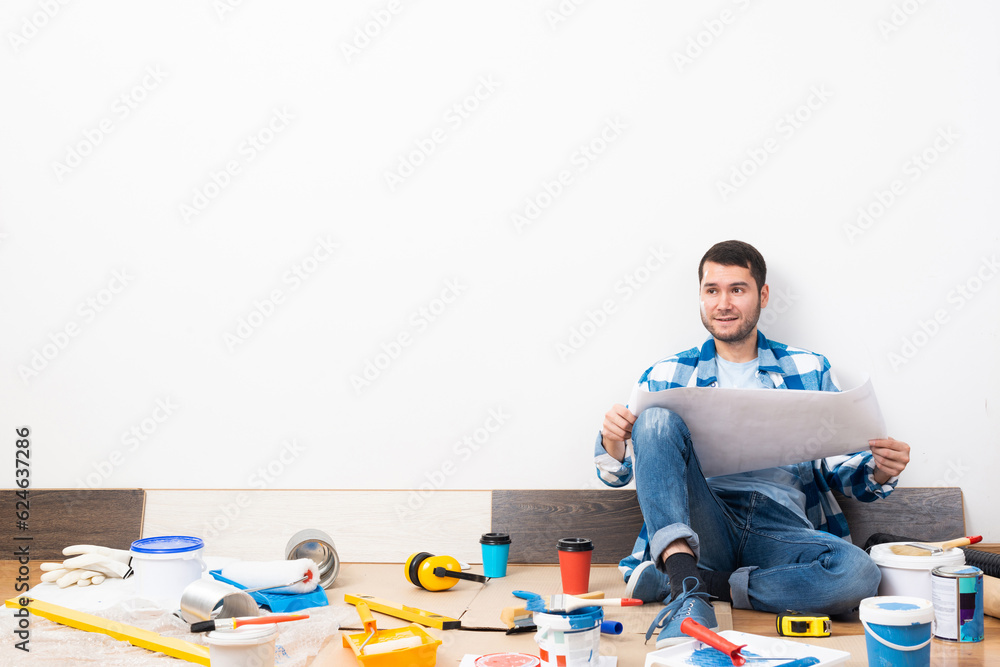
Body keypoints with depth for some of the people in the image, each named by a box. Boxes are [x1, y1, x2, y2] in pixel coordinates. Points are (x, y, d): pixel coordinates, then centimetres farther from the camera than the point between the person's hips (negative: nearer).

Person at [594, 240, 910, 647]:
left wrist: (878, 472, -8)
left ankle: (665, 580, -23)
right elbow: (614, 475, 11)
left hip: (782, 528, 1)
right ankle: (688, 593, -36)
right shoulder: (667, 375, 14)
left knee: (859, 574, -32)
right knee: (658, 416, -22)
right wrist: (613, 441, -13)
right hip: (705, 522, 0)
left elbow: (841, 469, 16)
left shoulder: (810, 371, 16)